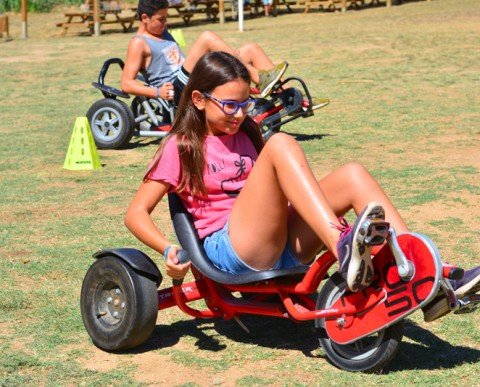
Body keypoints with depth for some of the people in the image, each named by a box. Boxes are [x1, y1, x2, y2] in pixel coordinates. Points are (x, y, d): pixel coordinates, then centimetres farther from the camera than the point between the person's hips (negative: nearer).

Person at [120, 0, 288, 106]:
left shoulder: (163, 34, 26)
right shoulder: (139, 43, 1)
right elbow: (126, 84, -8)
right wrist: (157, 92, -20)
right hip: (179, 90, -9)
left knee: (251, 49, 2)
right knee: (207, 38, -29)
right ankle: (260, 79, -32)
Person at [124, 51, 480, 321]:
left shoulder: (245, 137, 23)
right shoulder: (181, 148, 5)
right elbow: (136, 213, 2)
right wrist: (168, 249, -15)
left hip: (281, 246, 6)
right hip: (228, 250, -6)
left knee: (352, 175, -15)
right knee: (281, 144, -25)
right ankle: (342, 248, -46)